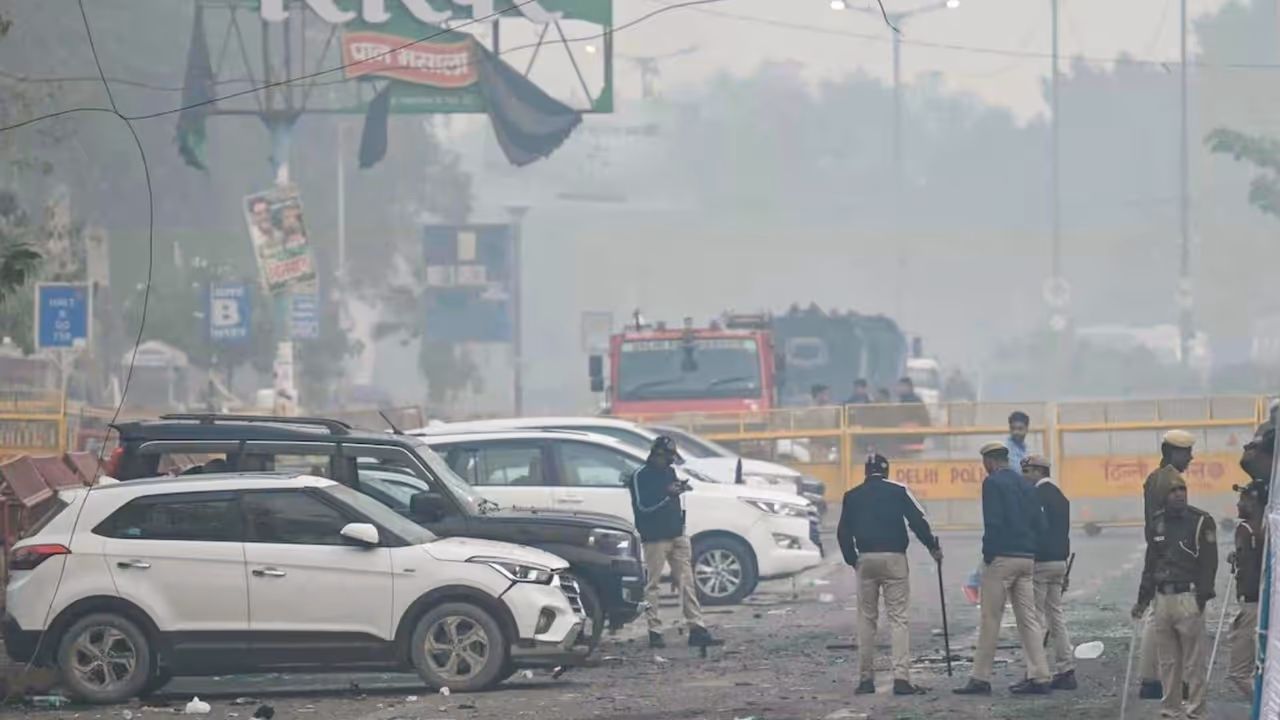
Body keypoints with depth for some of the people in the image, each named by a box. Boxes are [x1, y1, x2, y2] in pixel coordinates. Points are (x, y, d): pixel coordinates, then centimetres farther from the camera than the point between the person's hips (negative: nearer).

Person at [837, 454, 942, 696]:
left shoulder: (852, 496, 10)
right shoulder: (897, 491, 2)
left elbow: (843, 532, 10)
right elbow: (918, 520, -4)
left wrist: (852, 559, 21)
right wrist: (933, 547, 9)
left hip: (866, 559, 2)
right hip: (893, 558, -2)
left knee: (866, 618, 11)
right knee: (898, 617, -3)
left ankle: (866, 679, 10)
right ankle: (901, 678, -13)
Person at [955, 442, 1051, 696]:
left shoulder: (993, 483, -8)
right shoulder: (1026, 485, 13)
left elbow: (993, 522, -17)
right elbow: (1040, 524, 12)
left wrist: (988, 555, -11)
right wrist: (1031, 550, 16)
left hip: (1001, 558, -7)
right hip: (1027, 559, 7)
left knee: (991, 618, -2)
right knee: (1028, 617, 6)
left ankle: (980, 679, 0)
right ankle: (1039, 677, 2)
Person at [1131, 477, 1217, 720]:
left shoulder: (1201, 521, -3)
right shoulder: (1158, 524, 14)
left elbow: (1209, 561, -7)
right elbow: (1150, 563, 20)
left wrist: (1202, 595, -15)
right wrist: (1143, 599, 17)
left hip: (1188, 598, -6)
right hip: (1162, 597, 6)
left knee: (1193, 662, -5)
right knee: (1168, 661, 9)